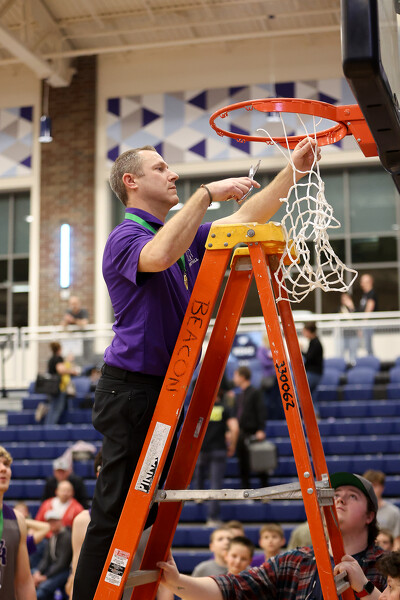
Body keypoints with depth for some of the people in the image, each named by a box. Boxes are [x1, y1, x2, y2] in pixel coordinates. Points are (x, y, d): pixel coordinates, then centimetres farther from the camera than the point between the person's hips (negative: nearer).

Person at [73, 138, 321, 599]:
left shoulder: (188, 236, 17)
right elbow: (161, 254, -33)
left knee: (149, 512, 14)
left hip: (166, 388, 9)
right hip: (131, 388, -9)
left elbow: (246, 219, 18)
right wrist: (207, 193, -27)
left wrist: (294, 170, 9)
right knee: (115, 514, -7)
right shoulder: (125, 237, -11)